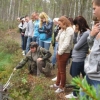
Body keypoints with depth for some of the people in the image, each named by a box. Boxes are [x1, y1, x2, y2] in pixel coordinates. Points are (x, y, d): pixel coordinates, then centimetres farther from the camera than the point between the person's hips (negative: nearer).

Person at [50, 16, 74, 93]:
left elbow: (66, 44, -24)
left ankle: (62, 87, 18)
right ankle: (57, 84, 36)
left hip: (64, 53, -9)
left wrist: (60, 52, -15)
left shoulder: (69, 30, -19)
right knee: (59, 69, 21)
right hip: (60, 52, 9)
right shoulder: (63, 30, 9)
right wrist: (60, 31, -1)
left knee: (62, 70, 4)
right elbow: (57, 39, 11)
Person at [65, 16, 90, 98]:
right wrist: (75, 33, -1)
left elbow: (77, 46, -23)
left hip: (78, 59, -10)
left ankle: (75, 94, 24)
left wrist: (75, 45, 0)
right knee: (73, 73, 24)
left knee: (75, 77, 7)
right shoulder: (81, 32, 7)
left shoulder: (86, 33, -25)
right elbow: (74, 42, 12)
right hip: (77, 58, 10)